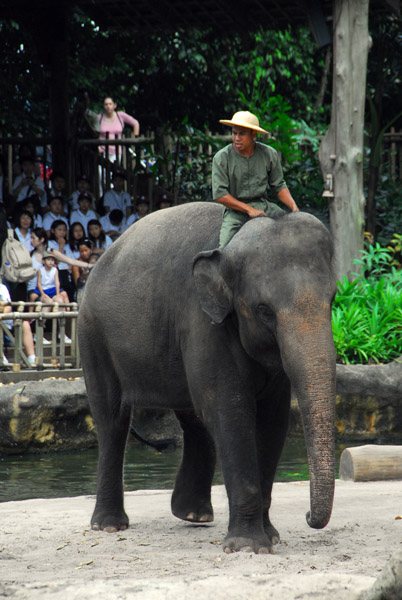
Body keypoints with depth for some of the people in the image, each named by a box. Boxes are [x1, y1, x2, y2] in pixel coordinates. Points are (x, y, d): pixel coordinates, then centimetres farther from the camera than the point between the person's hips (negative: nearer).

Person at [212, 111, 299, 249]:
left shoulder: (269, 154, 2)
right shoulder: (222, 158, -7)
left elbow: (279, 186, 10)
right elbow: (219, 194, -10)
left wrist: (294, 207, -7)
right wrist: (249, 210, -14)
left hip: (264, 206, 3)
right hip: (236, 210, -3)